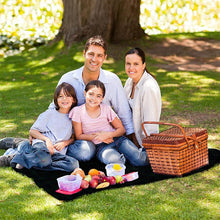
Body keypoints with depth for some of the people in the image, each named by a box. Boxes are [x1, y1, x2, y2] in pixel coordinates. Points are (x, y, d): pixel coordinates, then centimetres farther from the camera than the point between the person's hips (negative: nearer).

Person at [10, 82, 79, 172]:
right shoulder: (50, 113, 12)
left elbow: (73, 138, 18)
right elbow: (32, 131, 7)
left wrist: (65, 143, -4)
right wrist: (46, 139, -10)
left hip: (57, 153, 4)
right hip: (42, 144, -4)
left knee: (74, 164, -29)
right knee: (44, 159, -41)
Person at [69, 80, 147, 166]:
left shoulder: (106, 109, 4)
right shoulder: (77, 111, -2)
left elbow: (121, 129, 6)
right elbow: (79, 136, 0)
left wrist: (107, 134, -14)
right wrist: (97, 137, -12)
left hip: (117, 139, 2)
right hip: (101, 146, -2)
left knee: (140, 160, -21)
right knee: (115, 161, -36)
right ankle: (120, 157, -4)